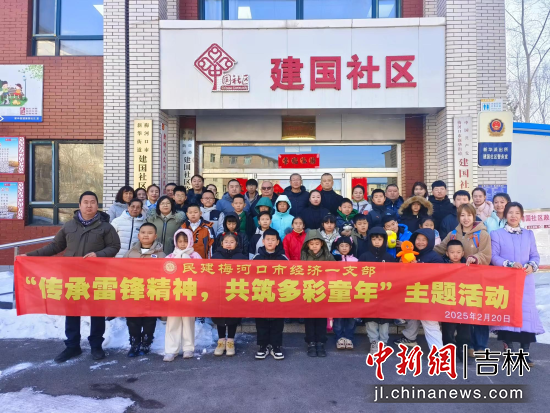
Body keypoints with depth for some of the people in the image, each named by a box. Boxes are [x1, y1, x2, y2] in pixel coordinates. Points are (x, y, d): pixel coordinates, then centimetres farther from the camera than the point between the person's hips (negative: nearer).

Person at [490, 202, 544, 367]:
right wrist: (510, 264, -18)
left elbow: (535, 256, 8)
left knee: (526, 311, -1)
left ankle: (525, 352, 6)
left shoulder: (529, 234, 14)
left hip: (525, 280, 2)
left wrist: (532, 266, -12)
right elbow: (494, 257, -4)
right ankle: (509, 349, 8)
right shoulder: (496, 234, 4)